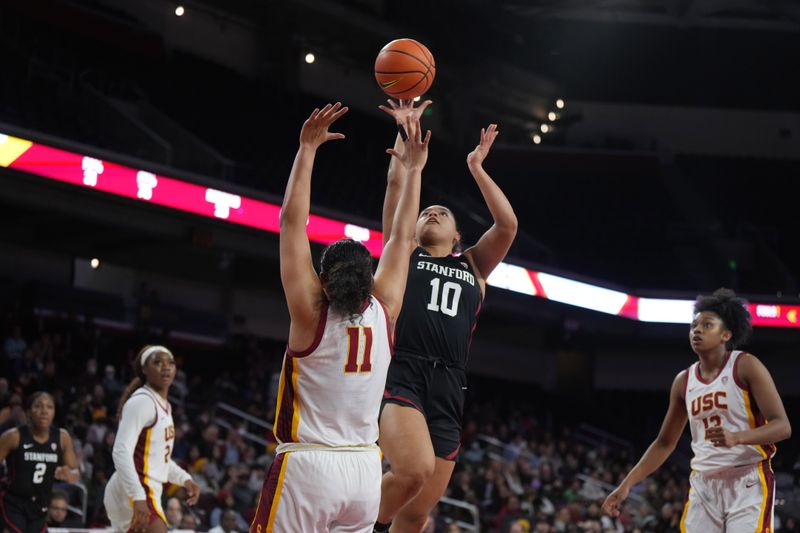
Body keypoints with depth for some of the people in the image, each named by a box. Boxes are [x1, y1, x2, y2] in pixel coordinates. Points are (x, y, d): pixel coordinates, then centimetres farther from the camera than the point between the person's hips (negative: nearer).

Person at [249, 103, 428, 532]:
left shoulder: (311, 312, -7)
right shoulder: (384, 312, 3)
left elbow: (292, 221, -7)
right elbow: (402, 238, 14)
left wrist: (307, 149, -4)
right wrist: (413, 169, 22)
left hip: (307, 466, -5)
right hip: (364, 469, 5)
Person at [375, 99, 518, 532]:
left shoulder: (473, 266, 25)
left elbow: (507, 224, 11)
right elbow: (397, 185, 10)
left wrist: (476, 167, 18)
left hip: (448, 390, 4)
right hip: (401, 376, -4)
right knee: (415, 470, -32)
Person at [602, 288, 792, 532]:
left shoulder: (746, 366, -6)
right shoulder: (684, 381, 11)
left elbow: (782, 426, -13)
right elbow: (665, 443, 19)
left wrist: (737, 437, -31)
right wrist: (627, 484, 11)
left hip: (748, 483, -6)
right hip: (703, 485, 6)